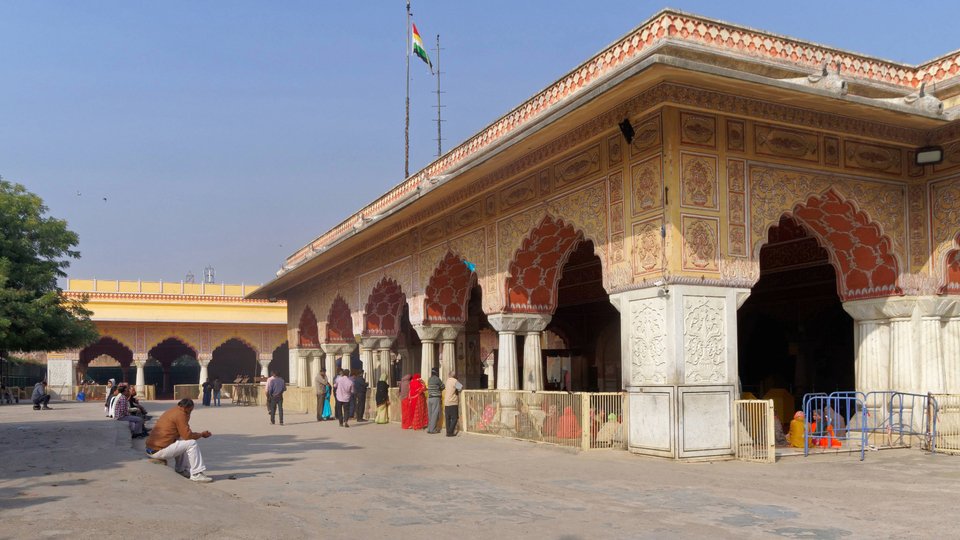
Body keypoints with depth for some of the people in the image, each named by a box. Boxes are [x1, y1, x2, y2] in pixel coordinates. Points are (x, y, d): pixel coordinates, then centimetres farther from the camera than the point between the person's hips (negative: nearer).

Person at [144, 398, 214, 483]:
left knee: (181, 443, 25)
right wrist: (201, 434, 2)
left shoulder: (172, 412, 18)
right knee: (192, 443, -7)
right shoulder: (180, 414, -11)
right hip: (159, 450, -10)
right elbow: (187, 435, -12)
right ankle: (196, 474, -5)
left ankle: (181, 470, 22)